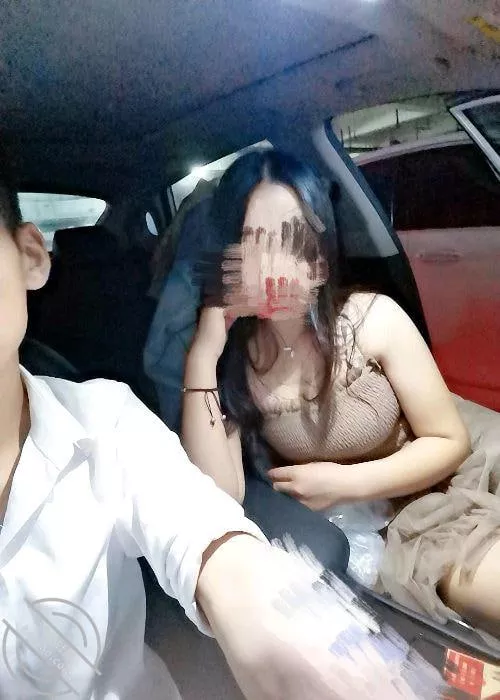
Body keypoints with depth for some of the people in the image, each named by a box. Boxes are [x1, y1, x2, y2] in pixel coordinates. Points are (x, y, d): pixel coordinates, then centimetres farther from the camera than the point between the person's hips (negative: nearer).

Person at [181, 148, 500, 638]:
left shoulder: (373, 318, -17)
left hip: (437, 497, 2)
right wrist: (202, 357, -28)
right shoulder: (229, 357, -13)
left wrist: (345, 482, -18)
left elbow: (450, 440, -7)